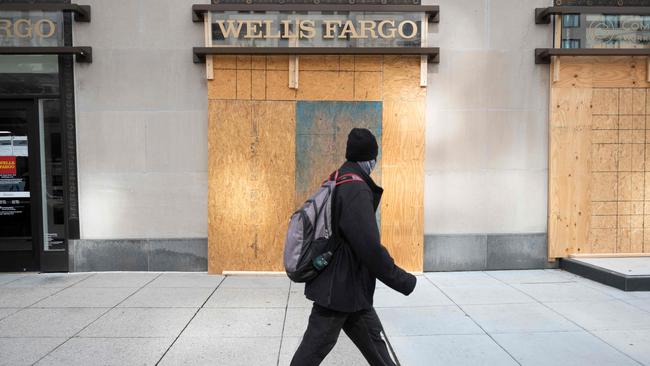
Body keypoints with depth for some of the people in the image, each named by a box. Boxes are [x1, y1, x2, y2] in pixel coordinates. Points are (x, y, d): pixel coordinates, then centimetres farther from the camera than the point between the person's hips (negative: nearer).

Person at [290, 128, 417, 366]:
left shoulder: (336, 183, 6)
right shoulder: (356, 190, -23)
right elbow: (370, 248, -26)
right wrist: (404, 281, -15)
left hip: (348, 286, 9)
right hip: (339, 289, -9)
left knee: (372, 339, 20)